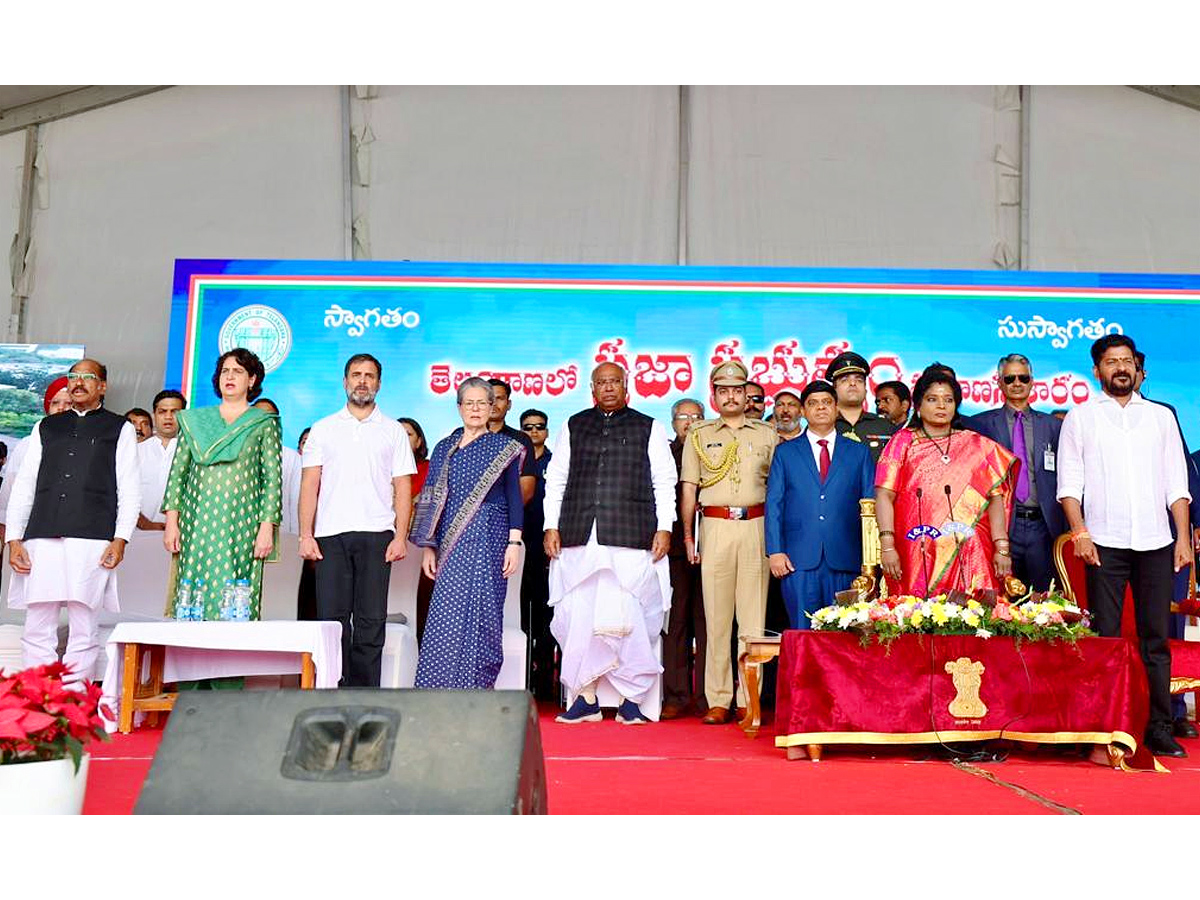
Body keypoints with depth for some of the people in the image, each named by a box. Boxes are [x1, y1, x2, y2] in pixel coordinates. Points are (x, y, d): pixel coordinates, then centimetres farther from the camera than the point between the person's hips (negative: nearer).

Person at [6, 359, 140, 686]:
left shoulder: (120, 428, 12)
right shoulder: (46, 427, 20)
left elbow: (129, 489, 5)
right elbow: (23, 485, 16)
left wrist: (120, 539, -7)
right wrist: (14, 539, 5)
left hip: (93, 540, -3)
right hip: (41, 538, 3)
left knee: (84, 630, -2)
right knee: (37, 630, 1)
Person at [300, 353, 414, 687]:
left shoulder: (394, 431, 12)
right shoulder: (323, 429, 14)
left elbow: (402, 488, 6)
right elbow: (310, 485, 8)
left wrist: (401, 537, -5)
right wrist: (306, 534, -2)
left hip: (376, 534, 0)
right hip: (331, 534, 1)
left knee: (371, 621, -1)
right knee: (332, 618, -3)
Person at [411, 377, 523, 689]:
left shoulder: (504, 447, 5)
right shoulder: (444, 448, 14)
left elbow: (514, 497, 2)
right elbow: (432, 499, 12)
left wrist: (514, 542, -7)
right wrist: (428, 546, 5)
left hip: (487, 538, -3)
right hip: (452, 543, 3)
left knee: (479, 612, -7)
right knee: (447, 615, -1)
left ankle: (478, 687, 0)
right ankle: (442, 691, 5)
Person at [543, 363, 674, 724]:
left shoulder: (648, 428, 12)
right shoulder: (573, 427, 17)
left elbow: (664, 481, 8)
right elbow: (555, 479, 15)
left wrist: (664, 528, -2)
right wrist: (551, 526, 6)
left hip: (631, 536, -2)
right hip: (578, 538, 2)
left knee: (630, 618, -5)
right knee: (577, 616, 0)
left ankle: (632, 698, 6)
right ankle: (585, 698, 9)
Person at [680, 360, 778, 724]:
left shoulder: (767, 434, 13)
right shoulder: (699, 435, 14)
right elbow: (689, 489, 11)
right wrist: (688, 536, 3)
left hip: (756, 527, 0)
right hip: (715, 527, 0)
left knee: (753, 616, -2)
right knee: (716, 616, -1)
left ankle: (749, 700, 3)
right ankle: (718, 700, 3)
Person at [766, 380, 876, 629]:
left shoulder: (859, 452, 13)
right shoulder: (785, 453, 13)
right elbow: (774, 504, 7)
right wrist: (775, 551, -4)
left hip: (845, 561, 1)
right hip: (799, 561, 0)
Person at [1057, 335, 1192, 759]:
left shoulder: (1161, 417, 15)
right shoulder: (1080, 418, 8)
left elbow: (1176, 482, 13)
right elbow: (1069, 482, 3)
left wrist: (1184, 537, 4)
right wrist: (1079, 532, -8)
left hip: (1156, 543, 2)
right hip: (1104, 544, -2)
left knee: (1156, 636, 3)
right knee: (1105, 637, -1)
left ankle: (1159, 728, 10)